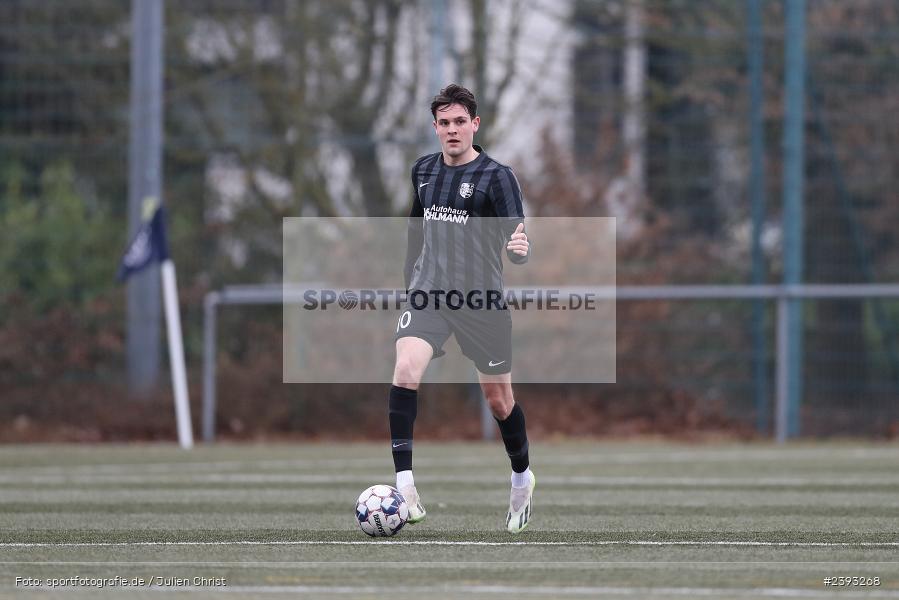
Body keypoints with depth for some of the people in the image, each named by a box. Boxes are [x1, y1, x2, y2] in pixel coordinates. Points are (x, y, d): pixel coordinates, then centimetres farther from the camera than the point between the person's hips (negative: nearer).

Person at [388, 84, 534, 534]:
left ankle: (521, 479, 36)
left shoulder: (496, 176, -6)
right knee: (405, 374, -22)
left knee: (498, 398, 9)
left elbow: (515, 241, -12)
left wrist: (520, 248, -35)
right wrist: (411, 283, 27)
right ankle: (405, 488, -24)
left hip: (482, 301, -3)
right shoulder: (424, 170, 9)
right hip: (427, 294, 3)